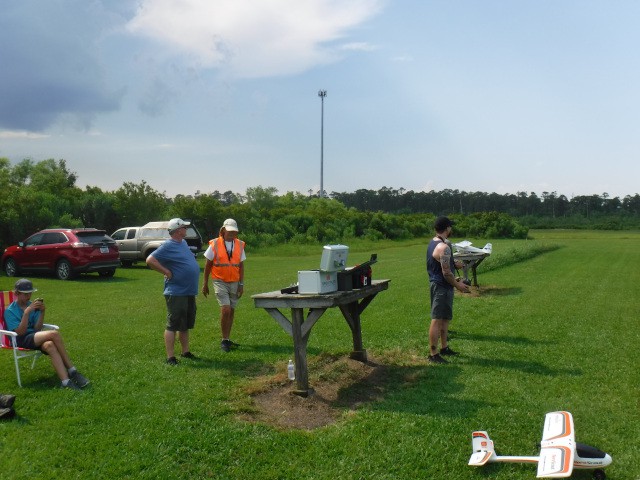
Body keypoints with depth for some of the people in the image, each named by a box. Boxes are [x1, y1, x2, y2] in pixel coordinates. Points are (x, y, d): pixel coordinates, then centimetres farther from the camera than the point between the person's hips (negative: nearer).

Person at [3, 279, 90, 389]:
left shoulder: (33, 306, 8)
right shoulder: (10, 311, -4)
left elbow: (37, 329, 2)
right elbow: (20, 332, -15)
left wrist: (42, 312, -12)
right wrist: (27, 312, -22)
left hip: (35, 337, 4)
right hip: (21, 340, -4)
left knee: (49, 345, -33)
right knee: (54, 334, -28)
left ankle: (66, 381, -39)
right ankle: (72, 371, -26)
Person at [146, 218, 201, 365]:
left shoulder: (183, 243, 13)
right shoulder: (168, 246, -14)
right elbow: (150, 260, -21)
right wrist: (167, 272, -19)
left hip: (189, 292, 9)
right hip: (176, 292, -9)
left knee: (186, 325, 17)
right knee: (173, 325, -3)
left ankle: (185, 351, 29)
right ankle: (170, 357, 1)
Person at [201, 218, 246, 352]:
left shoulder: (239, 245, 5)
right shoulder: (215, 244, -4)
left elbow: (241, 266, 8)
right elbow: (208, 265, 2)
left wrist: (241, 284, 3)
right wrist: (205, 283, 2)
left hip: (234, 282, 4)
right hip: (220, 281, -4)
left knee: (231, 311, 8)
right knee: (225, 310, -14)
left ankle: (227, 340, 19)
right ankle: (224, 340, 0)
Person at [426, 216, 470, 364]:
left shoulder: (433, 242, 10)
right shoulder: (443, 247, -22)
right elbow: (446, 273, -22)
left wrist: (455, 264, 26)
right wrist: (457, 285, -9)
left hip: (437, 284, 11)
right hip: (442, 287, -11)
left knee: (445, 318, 19)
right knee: (437, 320, -6)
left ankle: (444, 347, 30)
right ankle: (433, 354, -1)